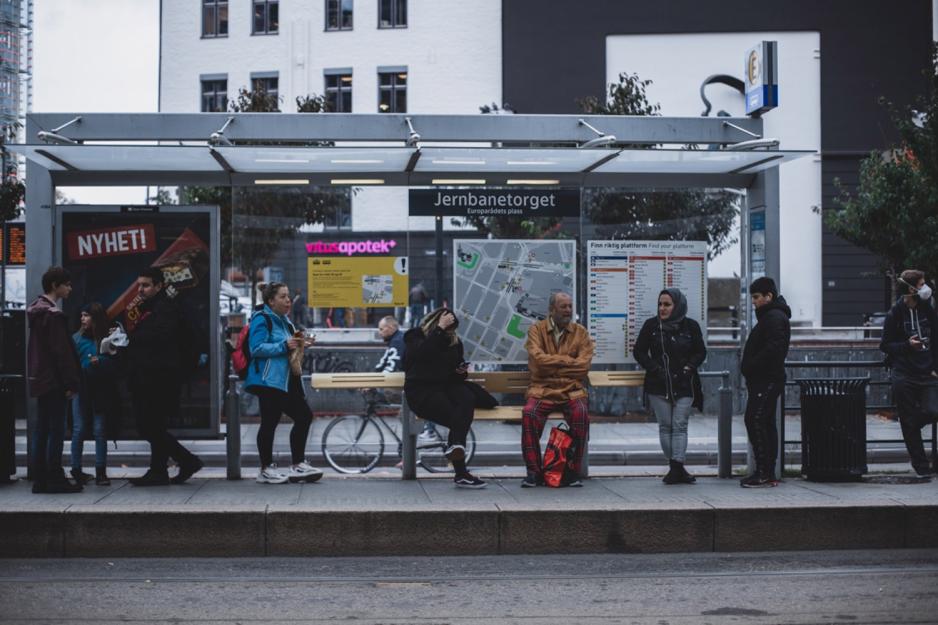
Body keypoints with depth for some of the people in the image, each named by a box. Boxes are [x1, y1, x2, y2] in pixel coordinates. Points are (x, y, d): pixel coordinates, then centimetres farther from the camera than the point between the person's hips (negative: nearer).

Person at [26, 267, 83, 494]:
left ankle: (40, 479, 12)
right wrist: (70, 383, -16)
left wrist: (34, 375, 20)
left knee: (41, 430, 10)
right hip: (54, 381, -9)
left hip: (39, 380, 9)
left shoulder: (35, 311, 15)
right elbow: (61, 351, -18)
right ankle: (55, 479, -4)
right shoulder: (54, 314, -15)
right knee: (56, 429, -5)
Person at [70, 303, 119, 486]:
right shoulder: (77, 338, 5)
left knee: (99, 429, 2)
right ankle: (76, 470, 10)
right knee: (79, 428, 2)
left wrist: (100, 362, -17)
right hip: (81, 387, 1)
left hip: (100, 390, -1)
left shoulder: (108, 338, 1)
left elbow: (115, 363, -1)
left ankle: (101, 471, 7)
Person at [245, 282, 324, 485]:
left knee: (304, 416, 7)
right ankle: (266, 469, 4)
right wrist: (285, 346, -24)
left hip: (286, 381, 9)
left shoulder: (284, 320, 19)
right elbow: (257, 348, -20)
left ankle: (298, 465, 14)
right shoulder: (261, 319, -9)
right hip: (268, 381, -9)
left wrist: (299, 344, 10)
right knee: (270, 422, -5)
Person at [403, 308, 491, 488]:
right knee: (455, 416, -32)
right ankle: (461, 474, -35)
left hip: (447, 385, 5)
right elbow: (423, 352, -20)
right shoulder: (415, 337, 4)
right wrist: (440, 329, -16)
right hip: (421, 389, -5)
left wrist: (461, 372, 5)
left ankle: (455, 444, -47)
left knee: (467, 399, -34)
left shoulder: (454, 341, 19)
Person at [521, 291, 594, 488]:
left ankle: (574, 471, -17)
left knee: (581, 413, -31)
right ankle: (534, 471, -17)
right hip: (542, 390, -1)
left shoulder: (580, 332, 9)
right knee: (529, 413, -31)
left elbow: (583, 366, -5)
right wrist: (568, 360, -7)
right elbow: (538, 359, -11)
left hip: (572, 390, 1)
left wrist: (551, 366, -7)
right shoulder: (537, 330, 6)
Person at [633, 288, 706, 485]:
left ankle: (676, 467, -11)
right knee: (665, 426, 1)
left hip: (684, 385, -1)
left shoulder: (691, 326, 2)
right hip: (658, 385, 1)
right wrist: (654, 368, -6)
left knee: (680, 425, -6)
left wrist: (689, 367, -6)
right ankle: (677, 468, 7)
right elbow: (638, 351, 7)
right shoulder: (651, 325, 3)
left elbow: (700, 352, 11)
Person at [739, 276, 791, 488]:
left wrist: (749, 366, -18)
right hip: (765, 381, 11)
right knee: (766, 423, 13)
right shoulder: (769, 316, 21)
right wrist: (748, 367, 10)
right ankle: (768, 473, 18)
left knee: (756, 422, -13)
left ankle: (764, 474, -13)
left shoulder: (775, 318, -13)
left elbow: (773, 348, -24)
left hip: (766, 381, -11)